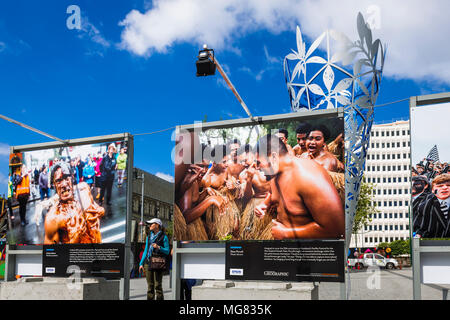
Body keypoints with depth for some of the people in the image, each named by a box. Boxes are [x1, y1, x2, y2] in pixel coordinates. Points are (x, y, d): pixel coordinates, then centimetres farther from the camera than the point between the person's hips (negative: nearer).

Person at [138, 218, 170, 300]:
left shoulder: (163, 237, 0)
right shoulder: (149, 237, 17)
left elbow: (167, 251, 0)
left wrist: (159, 247, -17)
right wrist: (141, 263, 13)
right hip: (148, 263, 5)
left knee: (158, 285, -7)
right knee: (150, 285, 5)